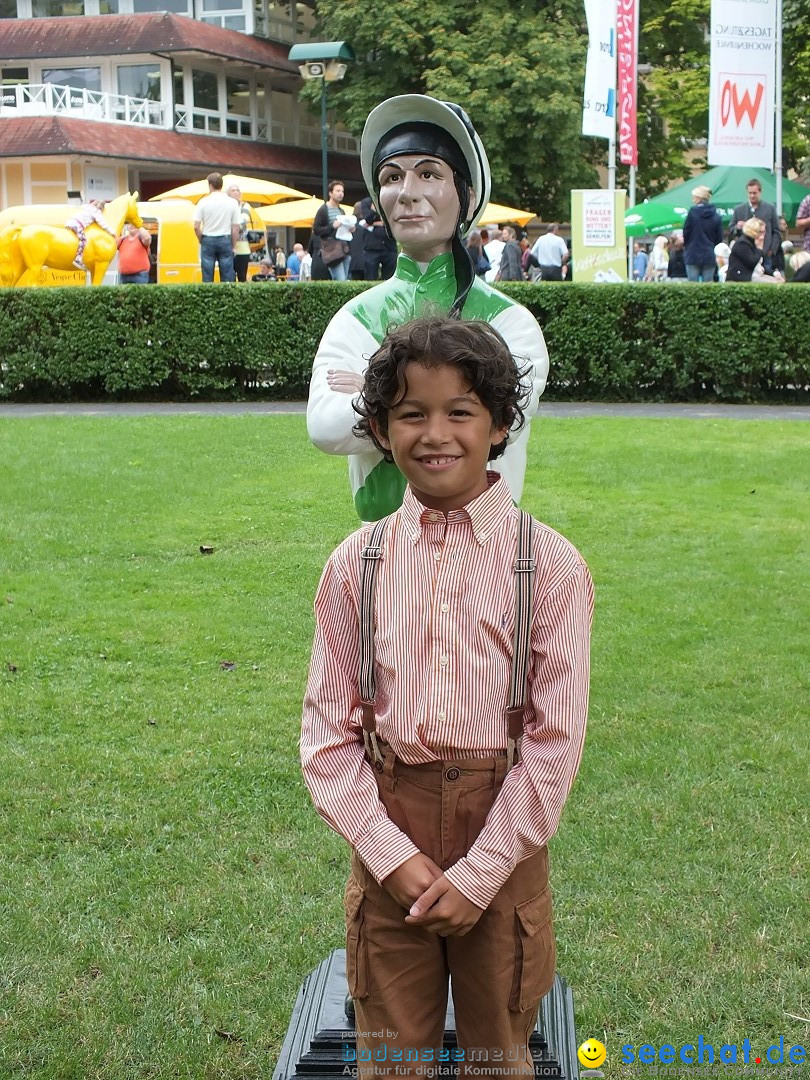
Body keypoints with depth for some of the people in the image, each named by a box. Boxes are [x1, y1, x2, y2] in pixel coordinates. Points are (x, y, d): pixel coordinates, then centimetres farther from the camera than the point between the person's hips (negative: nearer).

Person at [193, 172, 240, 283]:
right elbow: (236, 228, -2)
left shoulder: (203, 202, -5)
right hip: (225, 240, 0)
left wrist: (201, 240, 9)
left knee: (207, 278, 4)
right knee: (227, 278, 3)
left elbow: (196, 227, -7)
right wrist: (233, 246, 7)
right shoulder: (232, 202, -2)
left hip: (208, 240, 0)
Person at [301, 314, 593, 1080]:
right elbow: (327, 732, 0)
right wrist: (390, 853, -10)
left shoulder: (550, 565, -8)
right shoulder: (356, 565, -2)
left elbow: (557, 736, -9)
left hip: (503, 830, -1)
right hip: (387, 835, 2)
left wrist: (481, 872, -11)